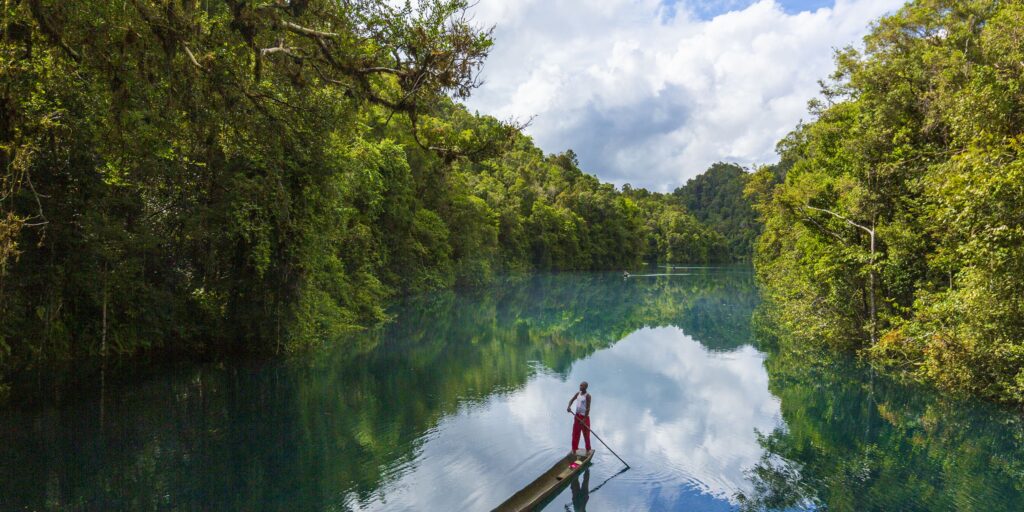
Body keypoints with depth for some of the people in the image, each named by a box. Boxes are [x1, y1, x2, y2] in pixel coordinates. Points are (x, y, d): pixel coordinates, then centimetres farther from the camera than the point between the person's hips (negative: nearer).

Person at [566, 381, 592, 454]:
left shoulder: (587, 396, -17)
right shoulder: (578, 393, 4)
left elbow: (588, 408, -19)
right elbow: (572, 400, 5)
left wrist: (584, 419, -22)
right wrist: (569, 406, -18)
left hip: (584, 417, -6)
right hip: (577, 416, 6)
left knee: (586, 434, 5)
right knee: (575, 434, 12)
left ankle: (588, 450, 20)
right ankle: (574, 450, 24)